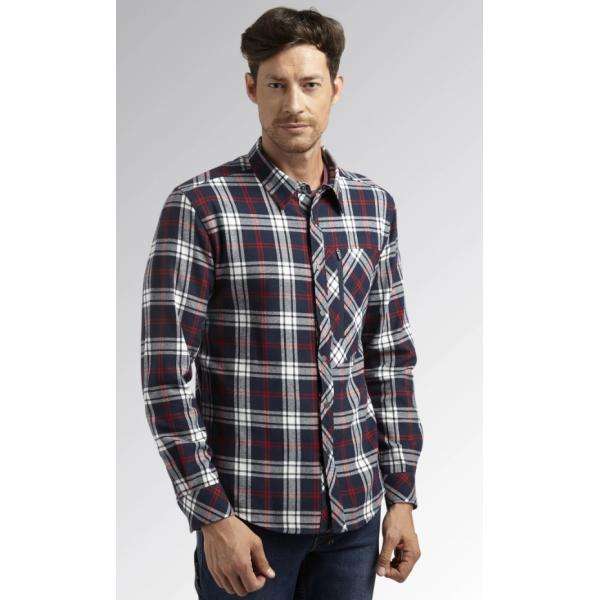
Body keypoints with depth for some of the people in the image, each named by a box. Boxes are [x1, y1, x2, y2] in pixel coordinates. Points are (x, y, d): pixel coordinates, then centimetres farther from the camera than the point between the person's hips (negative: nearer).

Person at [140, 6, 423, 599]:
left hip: (355, 508, 4)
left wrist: (402, 495, 7)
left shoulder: (373, 205, 6)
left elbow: (390, 358, 10)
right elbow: (167, 371, -11)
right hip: (249, 512, -4)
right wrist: (214, 515, -13)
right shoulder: (200, 206, -9)